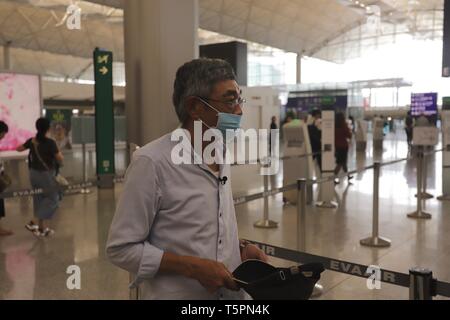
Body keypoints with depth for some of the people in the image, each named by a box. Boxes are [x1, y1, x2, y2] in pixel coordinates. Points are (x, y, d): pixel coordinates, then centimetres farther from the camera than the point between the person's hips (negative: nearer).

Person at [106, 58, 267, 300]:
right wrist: (194, 267, -23)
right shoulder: (152, 162, -20)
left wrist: (240, 248, -3)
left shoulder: (221, 156, 4)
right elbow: (121, 248, -17)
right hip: (177, 294, -6)